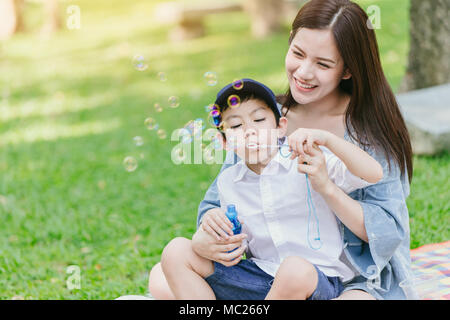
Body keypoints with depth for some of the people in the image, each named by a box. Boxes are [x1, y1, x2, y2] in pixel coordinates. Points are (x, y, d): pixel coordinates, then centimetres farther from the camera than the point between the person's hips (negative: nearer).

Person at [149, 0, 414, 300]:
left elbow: (388, 234, -13)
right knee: (162, 279, -14)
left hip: (353, 281, -3)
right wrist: (205, 237, -23)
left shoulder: (372, 130, -9)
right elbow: (219, 202, 2)